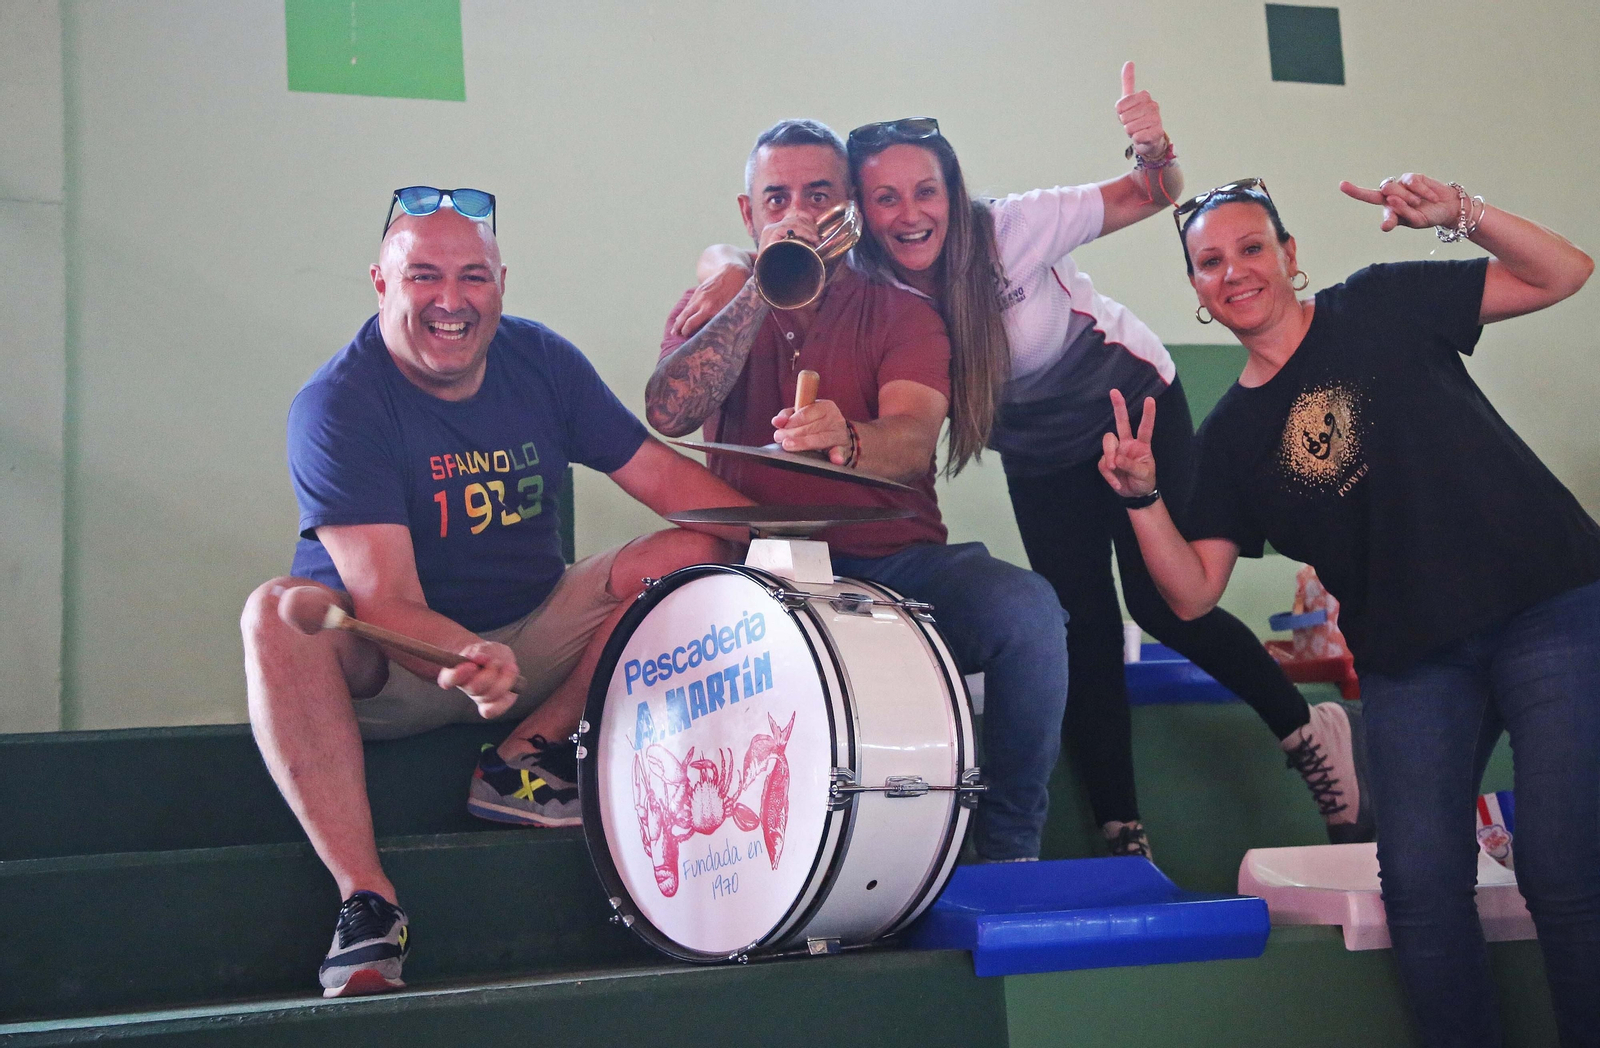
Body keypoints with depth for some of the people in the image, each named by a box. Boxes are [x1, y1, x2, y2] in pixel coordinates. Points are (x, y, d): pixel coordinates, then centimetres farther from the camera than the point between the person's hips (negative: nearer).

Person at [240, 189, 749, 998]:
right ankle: (364, 898, -32)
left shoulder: (543, 362, -3)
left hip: (533, 637, 5)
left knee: (696, 553, -12)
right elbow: (384, 598, -29)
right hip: (392, 665, -4)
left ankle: (526, 756, -10)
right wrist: (467, 659, -50)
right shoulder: (335, 405, -20)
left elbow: (659, 472, -1)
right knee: (280, 614, -34)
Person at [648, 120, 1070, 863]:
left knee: (1026, 608, -27)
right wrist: (761, 292, -12)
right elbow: (667, 413, -10)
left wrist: (845, 439, -37)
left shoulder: (901, 314, 8)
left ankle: (1010, 850, -9)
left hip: (897, 560, 1)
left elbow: (915, 439, -13)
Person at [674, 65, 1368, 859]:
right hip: (1039, 452, 4)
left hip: (1134, 403, -3)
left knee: (1162, 602, -11)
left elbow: (1151, 198, -20)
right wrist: (727, 268, -39)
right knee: (1081, 628, 0)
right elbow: (737, 259, -16)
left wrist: (1153, 150, -41)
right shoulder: (863, 287, -21)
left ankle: (1308, 731, 12)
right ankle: (1123, 840, 9)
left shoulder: (1011, 228, -29)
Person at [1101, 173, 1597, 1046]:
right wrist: (1142, 497, -10)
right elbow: (1192, 593, 5)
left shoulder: (1379, 307, 4)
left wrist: (1458, 213, -11)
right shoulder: (1230, 436, 10)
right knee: (1419, 886, -5)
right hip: (1414, 660, 3)